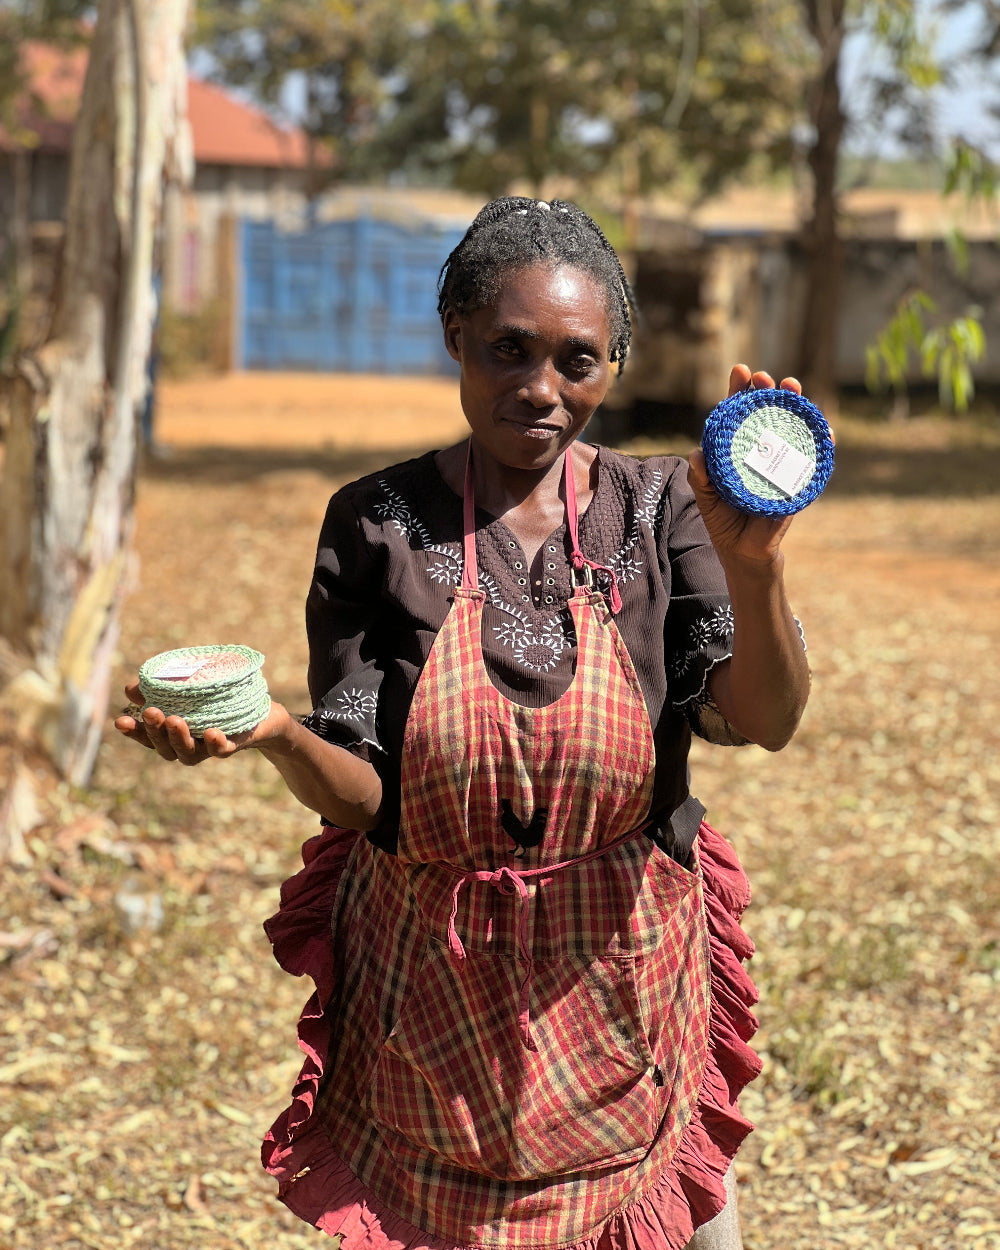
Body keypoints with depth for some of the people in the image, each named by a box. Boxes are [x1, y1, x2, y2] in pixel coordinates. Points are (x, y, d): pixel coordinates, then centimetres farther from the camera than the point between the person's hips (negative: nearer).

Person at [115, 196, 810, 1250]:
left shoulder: (661, 510, -5)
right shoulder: (379, 526, -7)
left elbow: (765, 720, -18)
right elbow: (360, 796, -11)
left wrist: (752, 562, -36)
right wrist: (273, 735, -31)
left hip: (619, 975, 1)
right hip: (433, 989, 0)